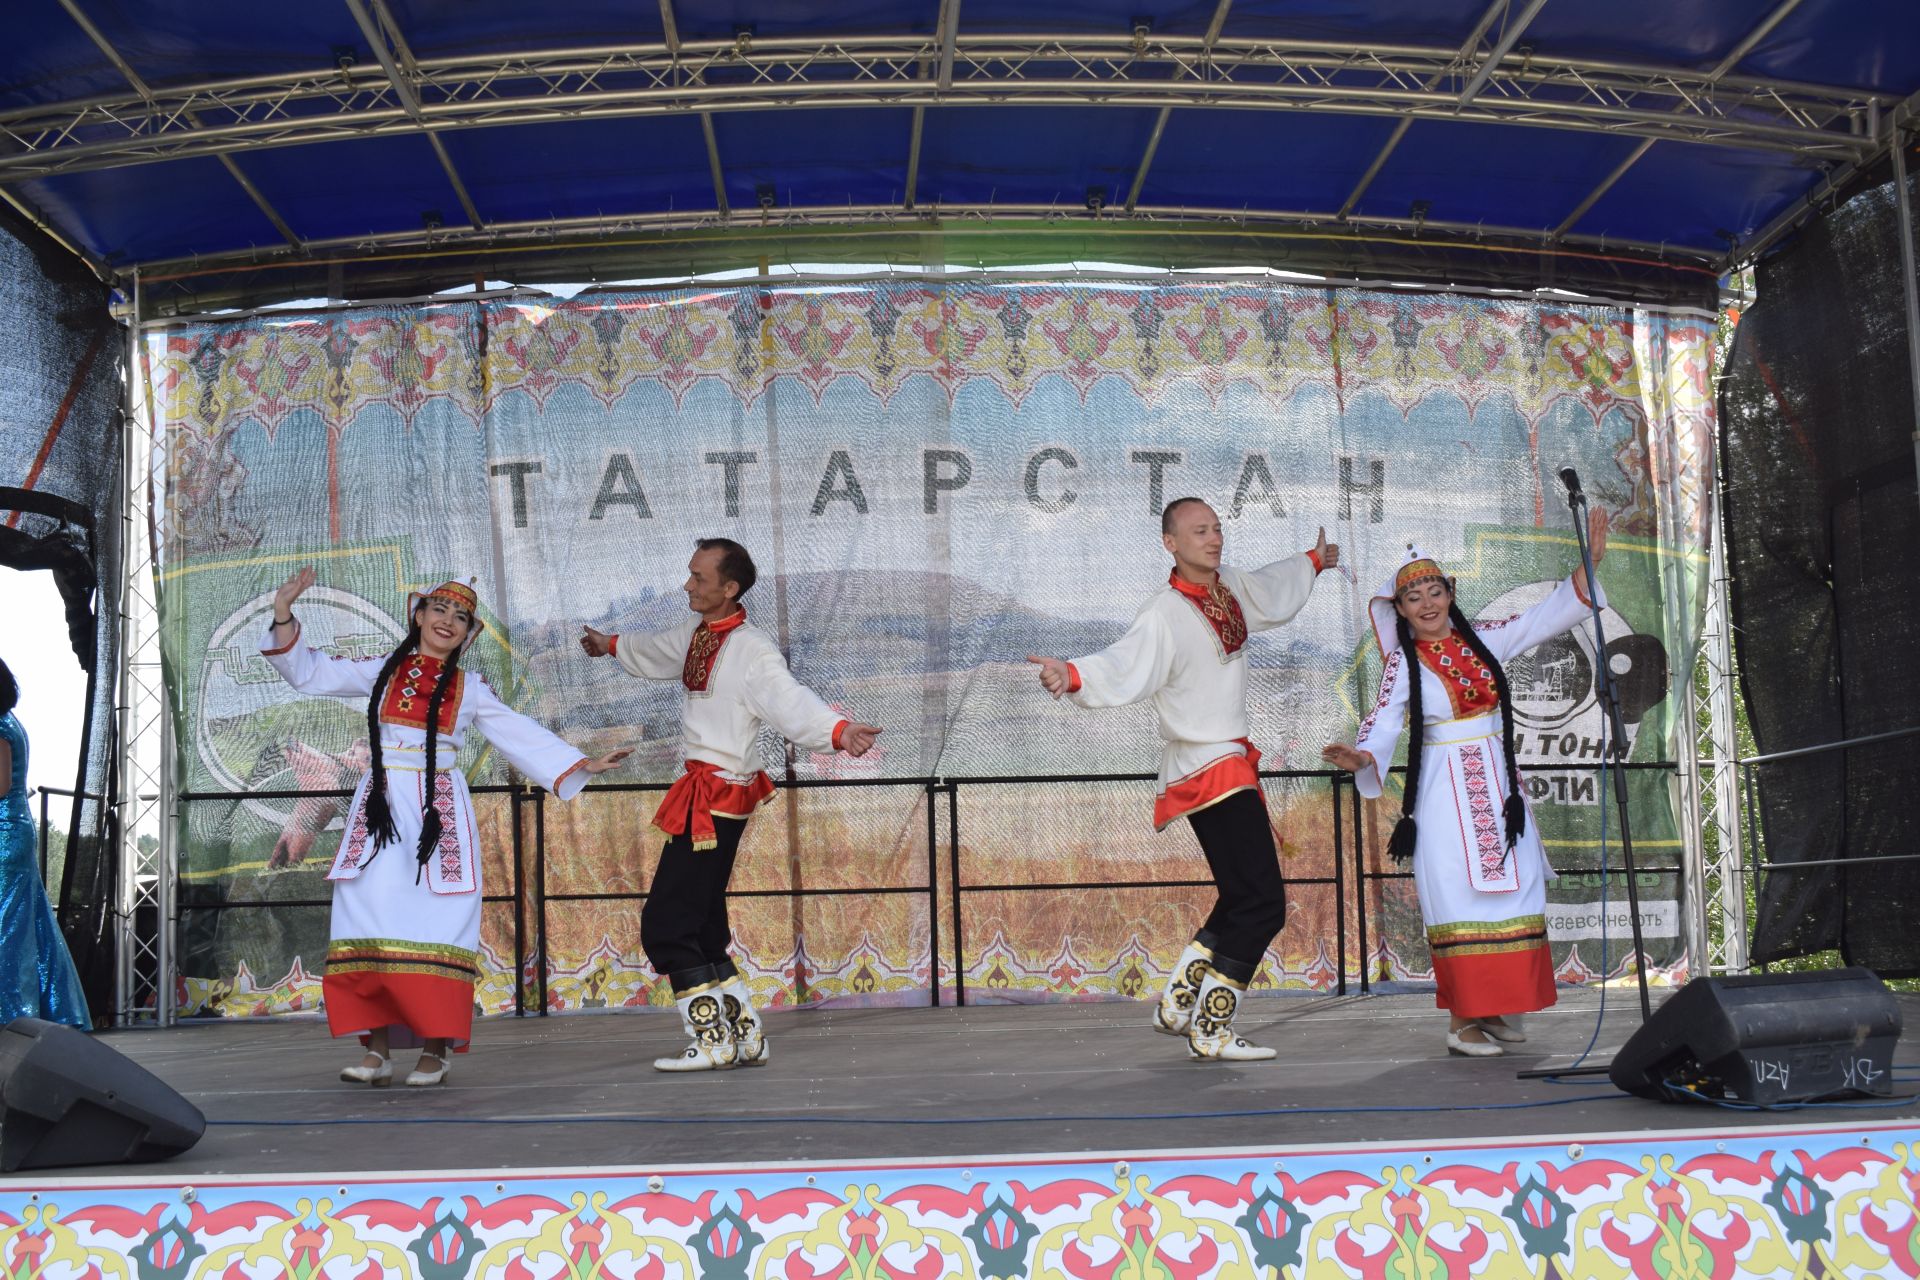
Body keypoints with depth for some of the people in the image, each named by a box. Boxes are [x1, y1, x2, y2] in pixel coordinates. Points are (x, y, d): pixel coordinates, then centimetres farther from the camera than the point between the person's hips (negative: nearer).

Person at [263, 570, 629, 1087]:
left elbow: (523, 736, 14)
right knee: (369, 925, -7)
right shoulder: (382, 672, 12)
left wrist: (581, 764, 8)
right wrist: (284, 616, 2)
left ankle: (435, 1049, -2)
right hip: (381, 808, 1)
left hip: (439, 812, -1)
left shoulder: (470, 690, 11)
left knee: (435, 926, -8)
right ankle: (377, 1049, -1)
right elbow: (310, 673, 14)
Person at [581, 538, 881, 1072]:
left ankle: (712, 1041, 0)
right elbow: (658, 651, 34)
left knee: (665, 925, -8)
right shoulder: (696, 634, 11)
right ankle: (745, 1035, 22)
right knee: (702, 928, 14)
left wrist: (838, 730, -51)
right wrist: (612, 644, 53)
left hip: (716, 797, -9)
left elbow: (790, 701, -31)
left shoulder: (752, 650, -16)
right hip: (701, 791, 9)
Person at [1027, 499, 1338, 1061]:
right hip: (1206, 770, -10)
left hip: (1232, 764, 10)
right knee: (1262, 902, -13)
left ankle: (1178, 1004, 26)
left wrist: (1314, 562, 48)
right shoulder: (1165, 614, -18)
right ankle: (1211, 1031, -4)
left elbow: (1272, 590, 32)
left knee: (1242, 898, 17)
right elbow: (1124, 666, -34)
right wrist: (1072, 675, -54)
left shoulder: (1232, 587, 8)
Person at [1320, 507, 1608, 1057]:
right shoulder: (1402, 662, -3)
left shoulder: (1483, 640, 8)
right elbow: (1384, 721, -15)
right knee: (1460, 901, -7)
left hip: (1499, 785, 5)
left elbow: (1550, 615, 11)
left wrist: (1587, 563, 2)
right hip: (1445, 794, -4)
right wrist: (1361, 757, -35)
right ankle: (1462, 1022, -5)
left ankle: (1498, 1008, 11)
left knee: (1510, 893, 2)